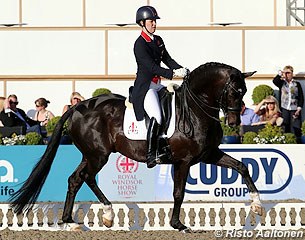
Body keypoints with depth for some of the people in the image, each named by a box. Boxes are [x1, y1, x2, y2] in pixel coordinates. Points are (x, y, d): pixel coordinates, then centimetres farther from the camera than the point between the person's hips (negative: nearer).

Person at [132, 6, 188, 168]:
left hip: (157, 85, 9)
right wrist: (173, 74, -29)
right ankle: (151, 155, -26)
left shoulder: (158, 40, 14)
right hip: (144, 87, -9)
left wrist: (182, 70, -5)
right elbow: (151, 66, -21)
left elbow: (167, 60, 13)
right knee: (156, 117, -25)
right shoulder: (140, 44, -13)